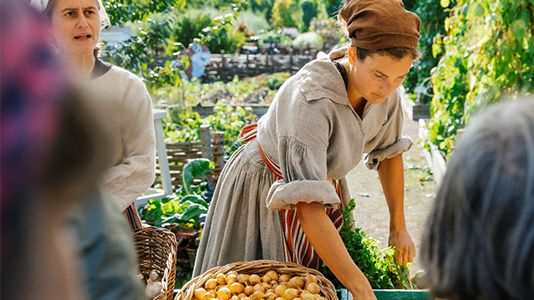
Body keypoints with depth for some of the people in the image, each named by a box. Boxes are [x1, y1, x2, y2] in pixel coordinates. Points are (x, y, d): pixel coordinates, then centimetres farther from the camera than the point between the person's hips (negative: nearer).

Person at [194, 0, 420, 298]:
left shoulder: (385, 90, -17)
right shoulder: (311, 99, -38)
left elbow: (389, 152, 2)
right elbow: (308, 208, -43)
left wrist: (399, 226, 5)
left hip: (320, 182, 6)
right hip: (263, 193, -6)